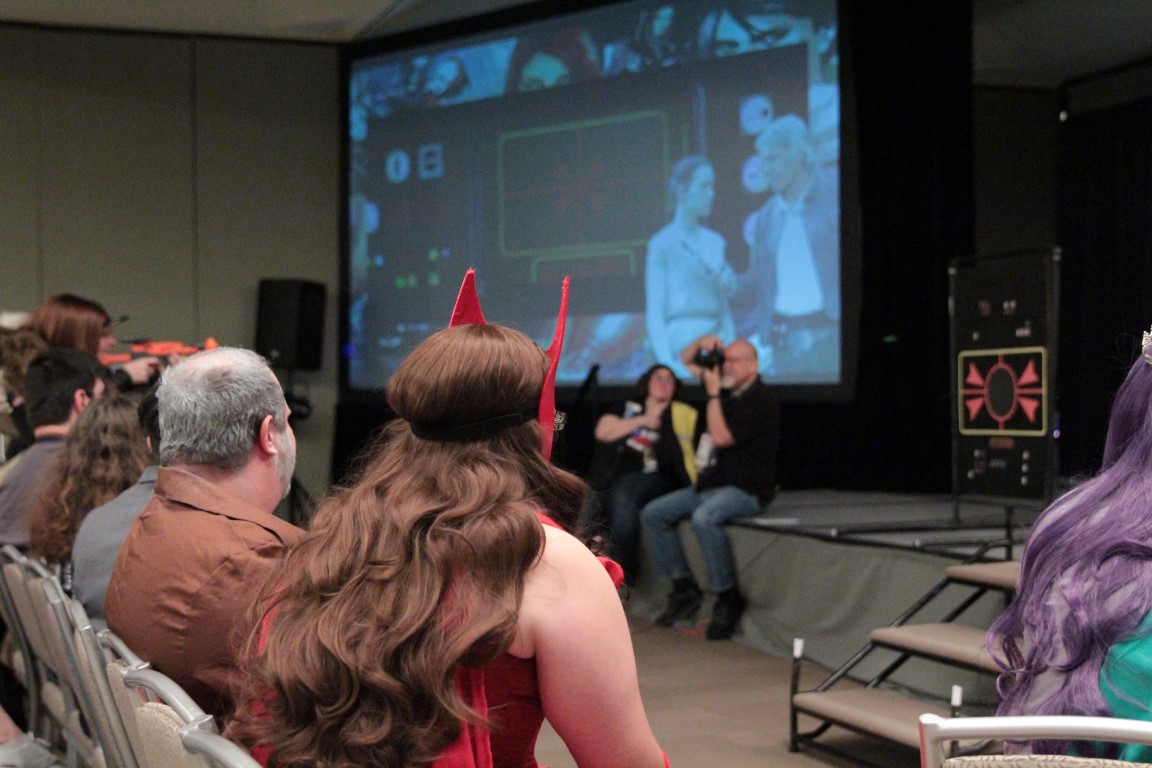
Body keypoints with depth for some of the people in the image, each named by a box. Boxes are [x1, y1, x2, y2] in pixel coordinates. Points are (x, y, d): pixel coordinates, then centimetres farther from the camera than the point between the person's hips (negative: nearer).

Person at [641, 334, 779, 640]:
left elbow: (721, 437, -21)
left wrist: (713, 394, -14)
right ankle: (684, 588, 1)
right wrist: (701, 343, 5)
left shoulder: (760, 399, -12)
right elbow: (686, 362, 25)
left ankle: (728, 599, -25)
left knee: (704, 518, -38)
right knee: (654, 513, -1)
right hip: (710, 484, 9)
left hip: (745, 489, -9)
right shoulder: (727, 389, 12)